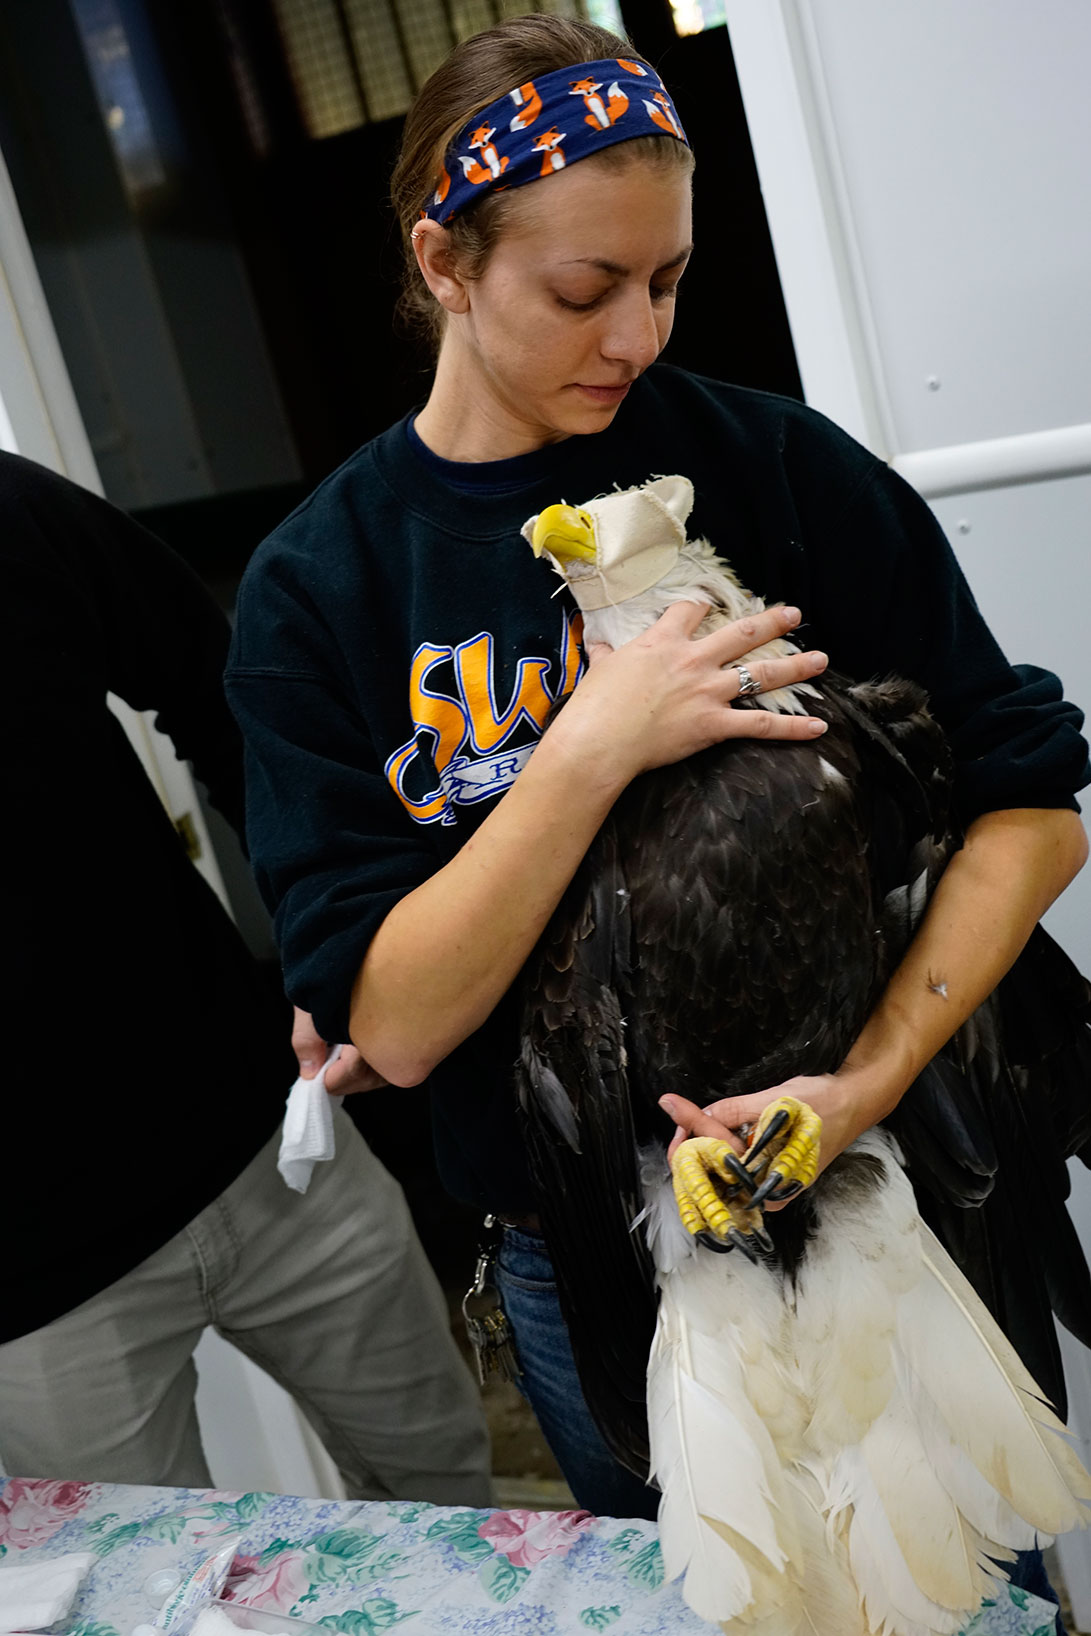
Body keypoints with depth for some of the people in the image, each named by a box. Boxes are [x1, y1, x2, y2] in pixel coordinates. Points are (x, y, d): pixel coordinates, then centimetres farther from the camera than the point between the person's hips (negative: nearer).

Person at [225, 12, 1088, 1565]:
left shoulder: (775, 466, -11)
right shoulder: (315, 592, -10)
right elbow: (390, 1022, -16)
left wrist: (869, 1077, -25)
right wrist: (591, 751, -29)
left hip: (878, 1177, 0)